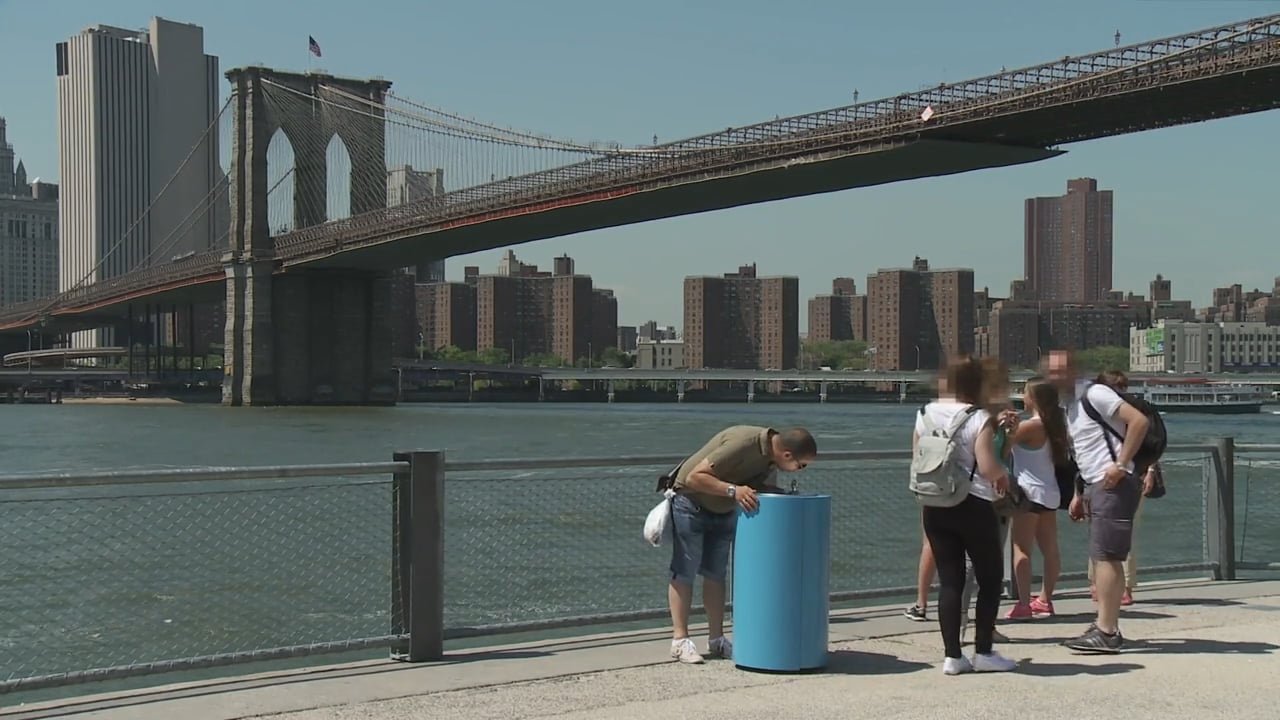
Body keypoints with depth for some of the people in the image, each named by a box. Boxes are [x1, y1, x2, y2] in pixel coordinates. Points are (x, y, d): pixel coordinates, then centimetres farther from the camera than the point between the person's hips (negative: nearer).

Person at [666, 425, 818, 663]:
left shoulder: (771, 455, -9)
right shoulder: (742, 445, -34)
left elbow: (761, 486, 8)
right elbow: (694, 477, -33)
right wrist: (733, 490, -40)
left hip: (723, 509, 8)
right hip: (691, 502, -8)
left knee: (716, 573, 8)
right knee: (684, 571, -4)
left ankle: (716, 639, 11)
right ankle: (680, 640, 0)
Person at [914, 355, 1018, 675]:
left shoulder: (926, 413, 5)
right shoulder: (978, 418, -12)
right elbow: (988, 466, -19)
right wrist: (1003, 474, 2)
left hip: (934, 505, 5)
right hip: (973, 505, -5)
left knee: (949, 580, 7)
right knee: (991, 577, 9)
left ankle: (952, 655, 5)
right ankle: (983, 652, 9)